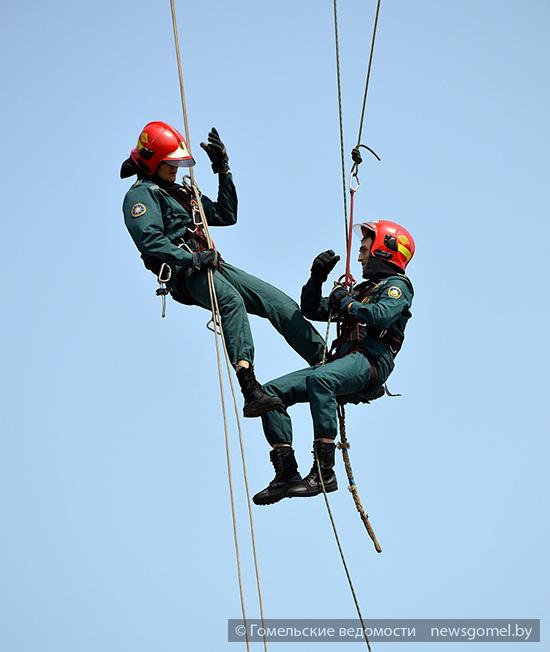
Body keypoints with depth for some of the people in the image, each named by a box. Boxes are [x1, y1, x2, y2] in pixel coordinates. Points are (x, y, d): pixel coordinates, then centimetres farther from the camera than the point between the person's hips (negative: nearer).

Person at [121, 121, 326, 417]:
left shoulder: (181, 192, 30)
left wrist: (223, 171, 23)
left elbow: (226, 216, 30)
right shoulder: (140, 195, 3)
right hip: (185, 275, -9)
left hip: (213, 266, 9)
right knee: (231, 301, -37)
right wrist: (189, 259, -24)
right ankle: (250, 390, -52)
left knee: (280, 303, -5)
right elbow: (149, 240, -14)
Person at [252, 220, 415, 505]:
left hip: (370, 361, -9)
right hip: (340, 361, 9)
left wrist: (346, 303, -1)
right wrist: (317, 275, 18)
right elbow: (311, 310, 33)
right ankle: (287, 474, -15)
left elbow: (382, 316, -15)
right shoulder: (360, 290, 33)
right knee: (272, 392, -6)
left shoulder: (396, 285, 8)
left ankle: (324, 472, -40)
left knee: (319, 380, -39)